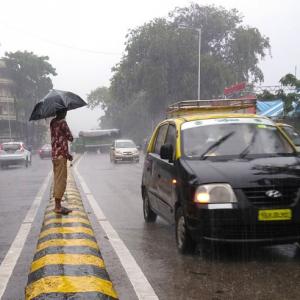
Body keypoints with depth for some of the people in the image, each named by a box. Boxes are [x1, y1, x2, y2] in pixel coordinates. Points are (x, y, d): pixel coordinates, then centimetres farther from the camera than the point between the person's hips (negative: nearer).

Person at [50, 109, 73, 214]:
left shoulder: (52, 122, 13)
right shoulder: (62, 122, -13)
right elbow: (70, 138, -9)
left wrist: (67, 154, 16)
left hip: (54, 155, 9)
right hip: (61, 155, -9)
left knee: (57, 180, 13)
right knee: (61, 181, -6)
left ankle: (57, 205, 18)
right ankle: (58, 207, -5)